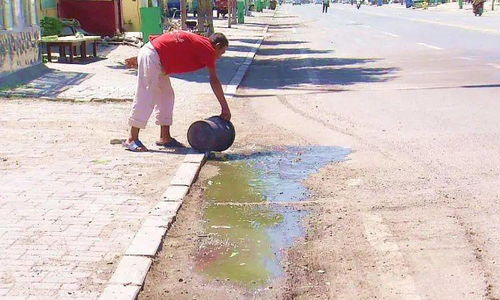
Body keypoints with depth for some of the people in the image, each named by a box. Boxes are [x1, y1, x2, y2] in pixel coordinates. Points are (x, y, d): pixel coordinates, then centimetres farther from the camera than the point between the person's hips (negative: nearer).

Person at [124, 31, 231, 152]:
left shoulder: (200, 42, 18)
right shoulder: (208, 49, -7)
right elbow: (214, 81, -10)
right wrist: (225, 108, -7)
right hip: (151, 57, -10)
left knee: (166, 95, 14)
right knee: (145, 98, -7)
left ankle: (165, 137, 18)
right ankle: (132, 139, -1)